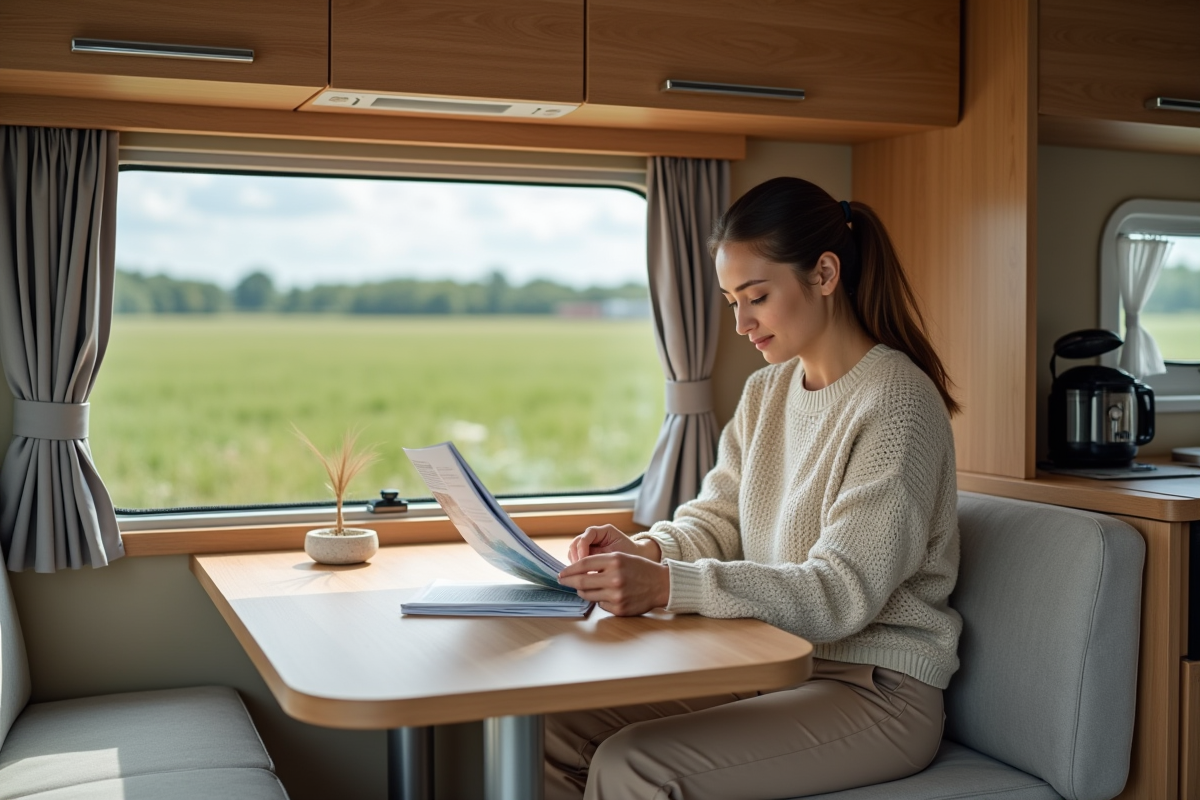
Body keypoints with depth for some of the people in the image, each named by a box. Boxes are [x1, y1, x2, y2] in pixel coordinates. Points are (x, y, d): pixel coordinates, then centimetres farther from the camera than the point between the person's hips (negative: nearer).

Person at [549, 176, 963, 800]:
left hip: (874, 691, -7)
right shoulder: (766, 391, 11)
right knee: (554, 734, -7)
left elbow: (842, 594, -24)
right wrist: (647, 549, -11)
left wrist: (669, 586, -33)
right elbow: (717, 518, 12)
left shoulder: (898, 403, -17)